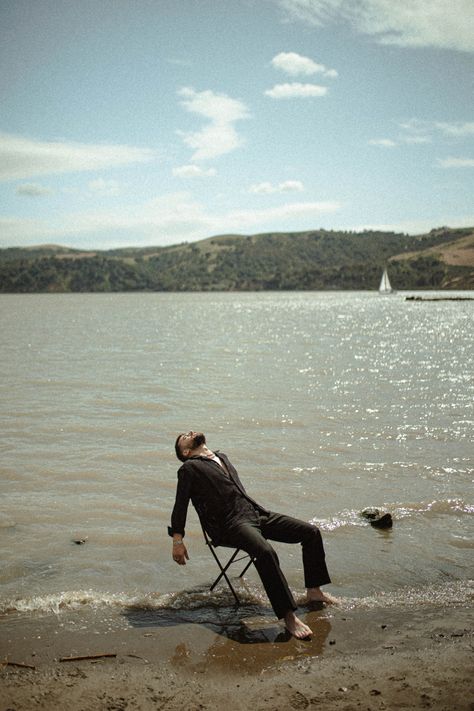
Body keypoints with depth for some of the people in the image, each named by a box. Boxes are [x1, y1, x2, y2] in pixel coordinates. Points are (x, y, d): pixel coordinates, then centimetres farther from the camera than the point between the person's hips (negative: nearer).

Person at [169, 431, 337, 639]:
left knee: (311, 532, -1)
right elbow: (180, 506, 0)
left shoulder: (222, 457, 26)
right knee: (265, 552, -36)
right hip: (231, 524, -8)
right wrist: (177, 541, -5)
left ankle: (314, 591, 11)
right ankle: (288, 616, -34)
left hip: (256, 512, 8)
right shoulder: (189, 468, 4)